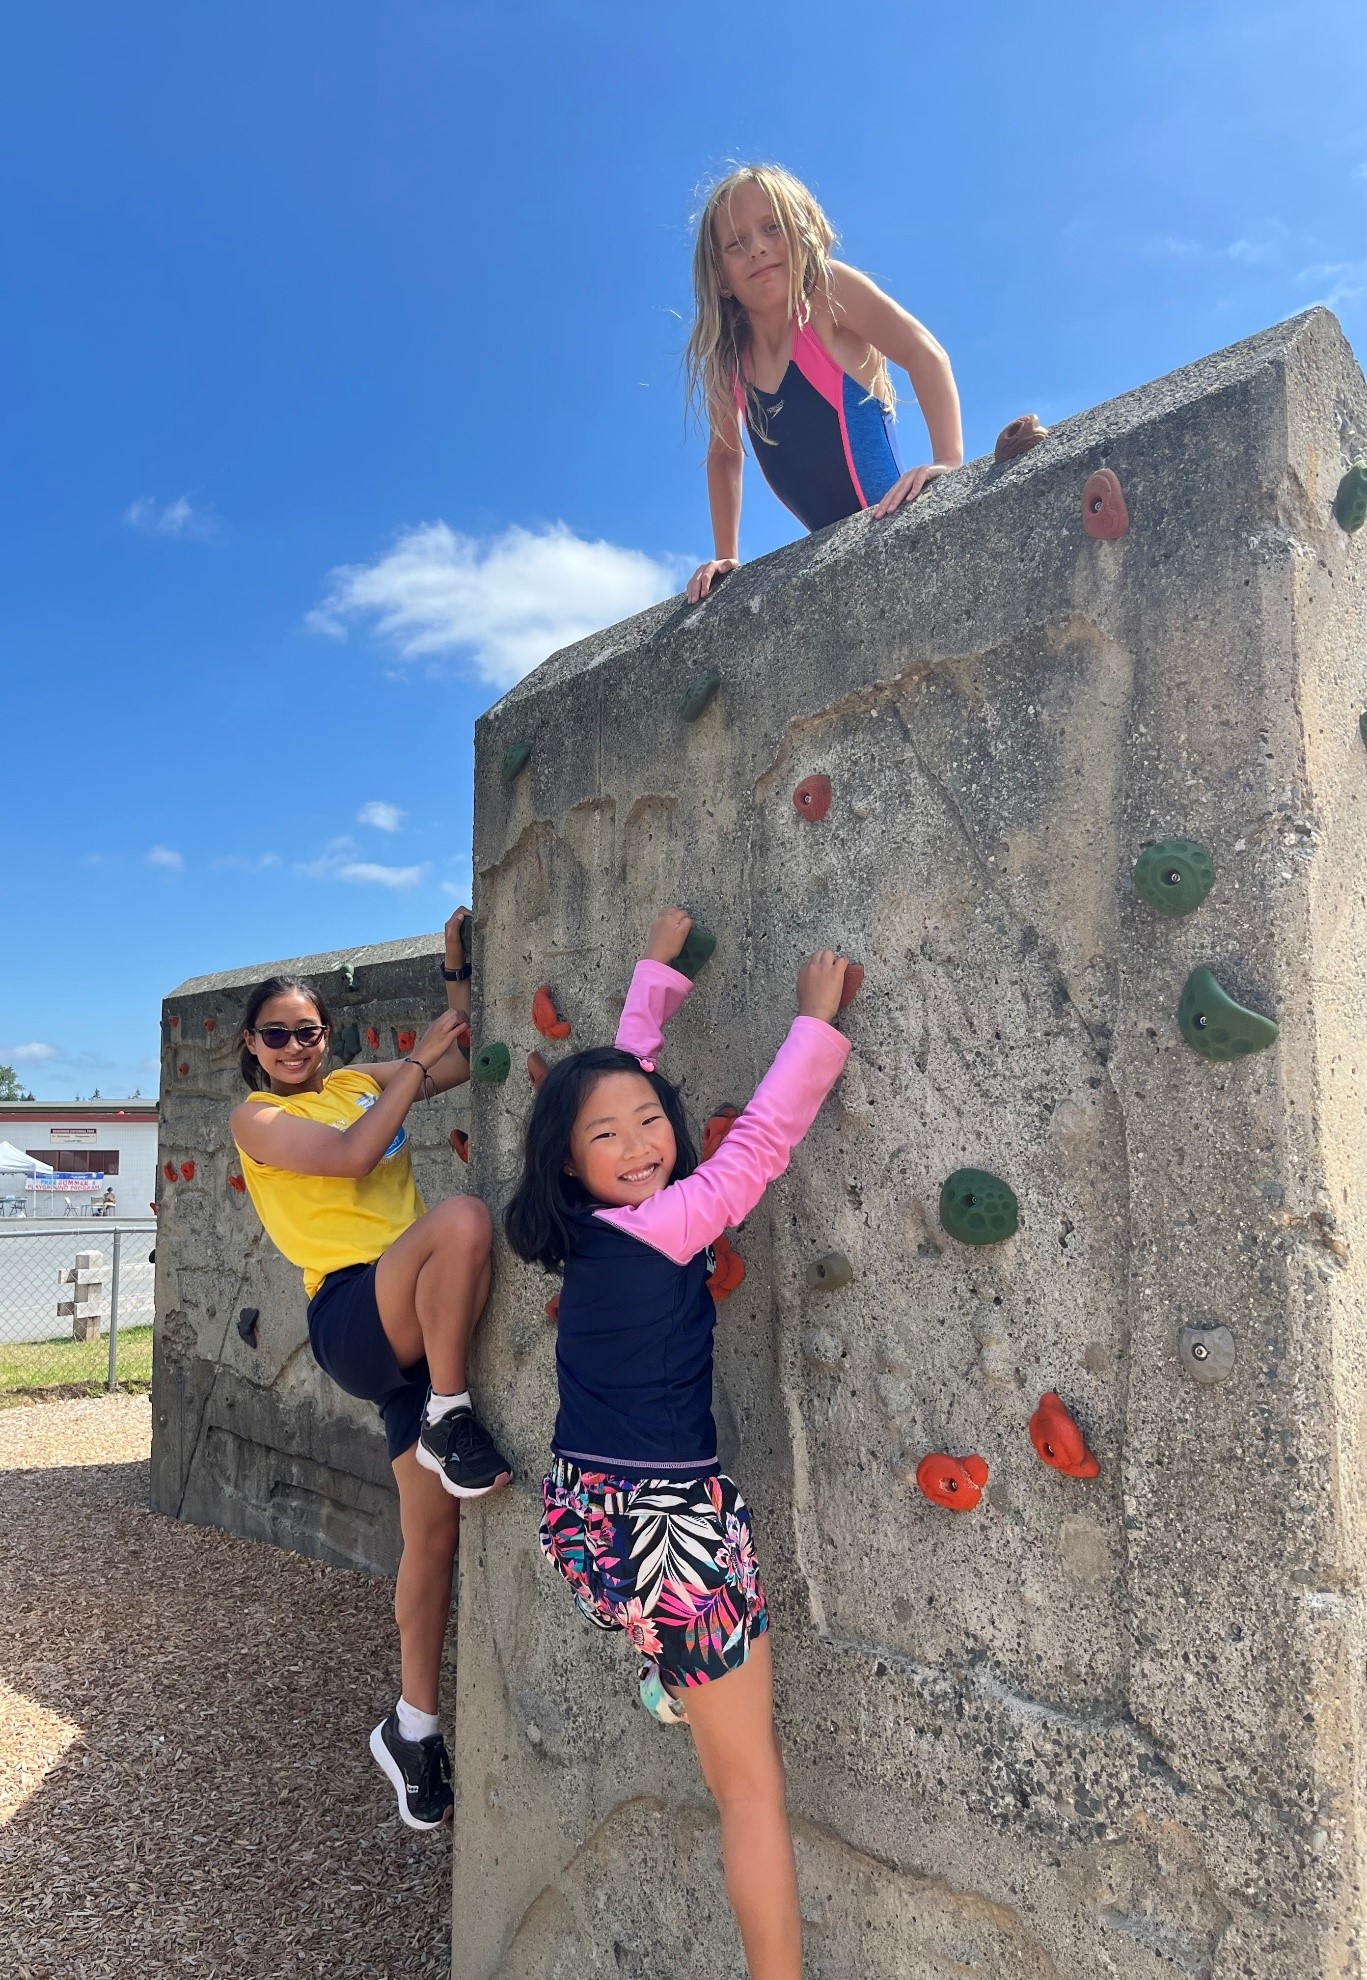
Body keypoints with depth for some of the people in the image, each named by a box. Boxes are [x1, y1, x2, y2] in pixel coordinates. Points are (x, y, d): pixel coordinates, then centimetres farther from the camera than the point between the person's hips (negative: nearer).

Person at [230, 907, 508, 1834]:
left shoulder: (362, 1082, 18)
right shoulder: (257, 1117, 2)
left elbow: (467, 1055, 21)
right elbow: (349, 1155, -15)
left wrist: (459, 974, 8)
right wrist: (419, 1064, -9)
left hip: (418, 1325, 5)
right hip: (352, 1313, -5)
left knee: (435, 1529, 6)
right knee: (464, 1217, -35)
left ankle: (414, 1725, 24)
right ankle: (452, 1422, -20)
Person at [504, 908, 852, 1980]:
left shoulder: (588, 1232, 1)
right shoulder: (659, 1227, -21)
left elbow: (623, 1072, 10)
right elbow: (761, 1142, -17)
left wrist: (658, 968, 18)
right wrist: (817, 1020, -9)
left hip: (582, 1519, 8)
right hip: (670, 1526, -8)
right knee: (752, 1780, 9)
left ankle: (666, 1668, 46)